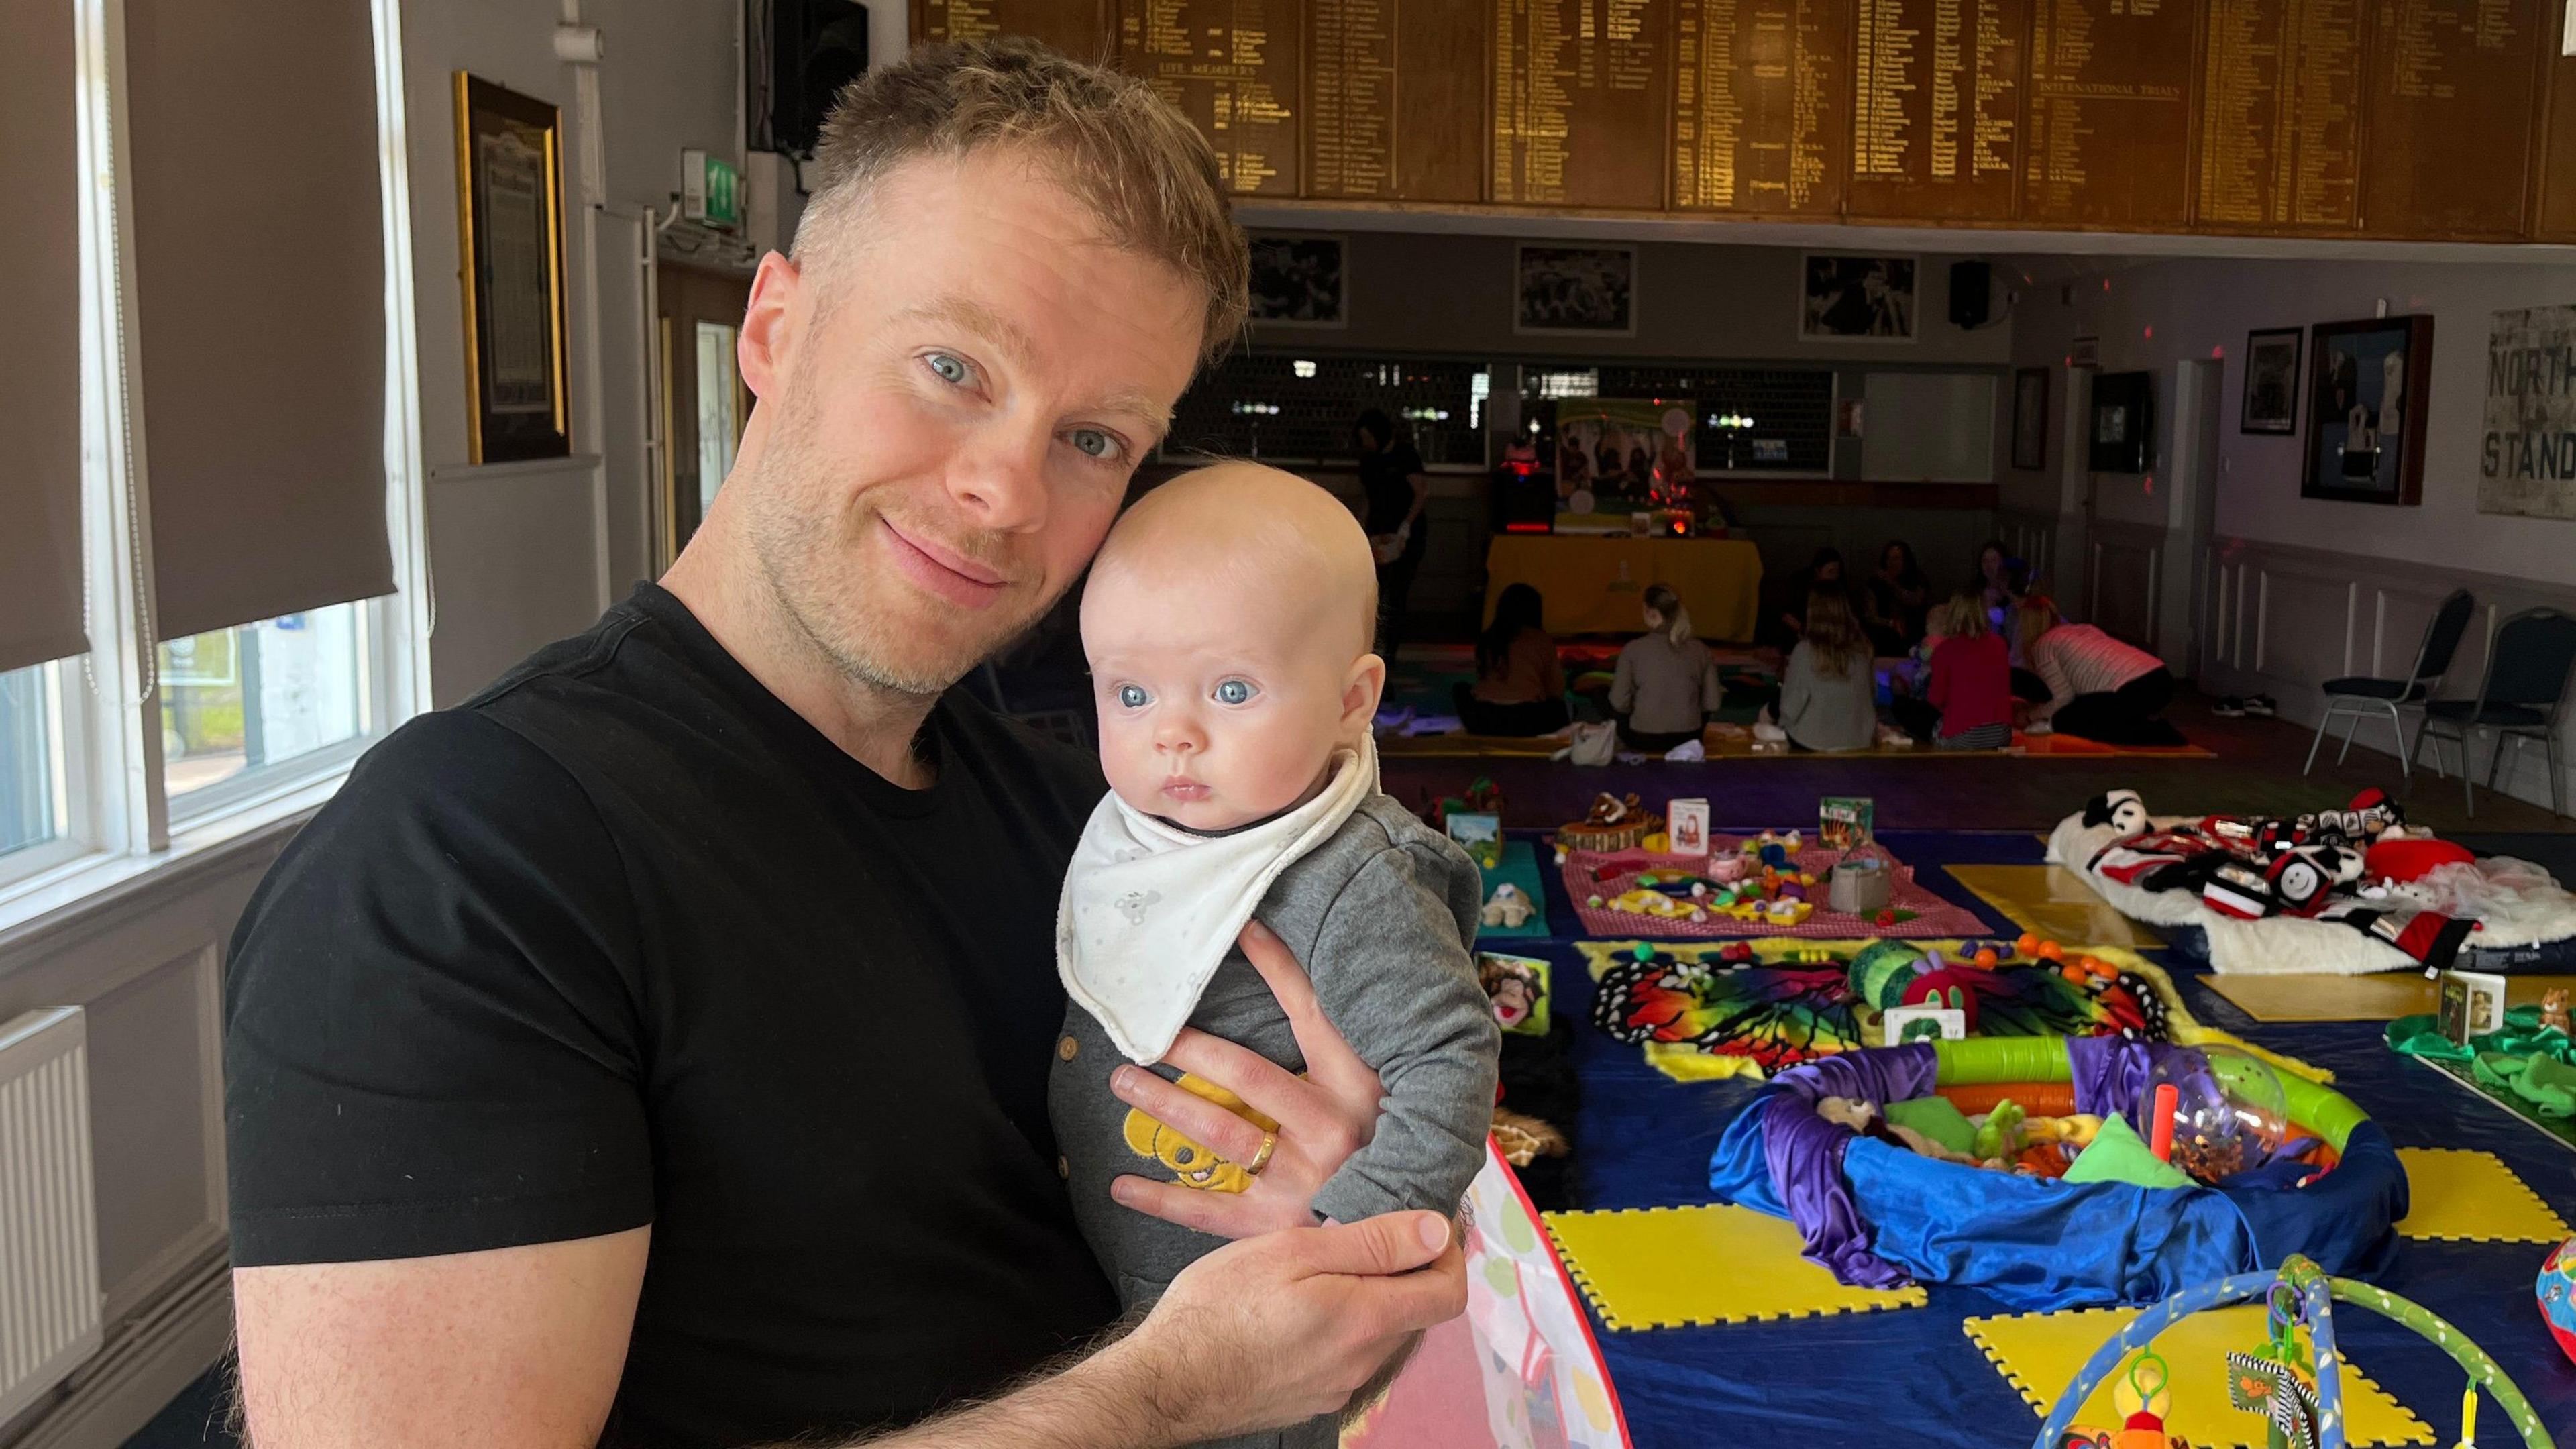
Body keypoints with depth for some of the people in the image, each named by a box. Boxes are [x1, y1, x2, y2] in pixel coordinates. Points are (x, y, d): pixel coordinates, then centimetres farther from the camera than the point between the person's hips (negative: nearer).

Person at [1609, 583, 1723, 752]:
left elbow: (1620, 703, -12)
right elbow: (1712, 703, -2)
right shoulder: (1700, 650, -4)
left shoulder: (1633, 649, -12)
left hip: (1643, 740, -4)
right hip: (1687, 739, 4)